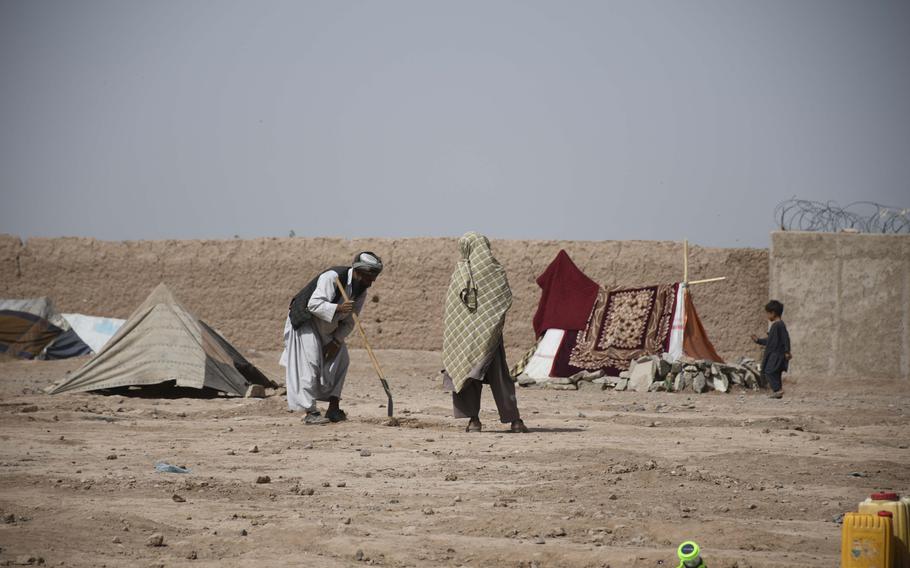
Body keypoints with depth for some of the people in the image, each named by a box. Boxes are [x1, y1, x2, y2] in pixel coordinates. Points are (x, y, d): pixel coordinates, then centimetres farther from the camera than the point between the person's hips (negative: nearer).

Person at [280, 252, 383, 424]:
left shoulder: (361, 290, -5)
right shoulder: (332, 277, -29)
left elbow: (349, 321, -1)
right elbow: (314, 304, -36)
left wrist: (336, 342, -11)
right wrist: (338, 308, -47)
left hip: (329, 327, 8)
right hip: (306, 322, -8)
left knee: (341, 361, 3)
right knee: (310, 362, -16)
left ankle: (333, 409, 9)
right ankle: (310, 412, -17)